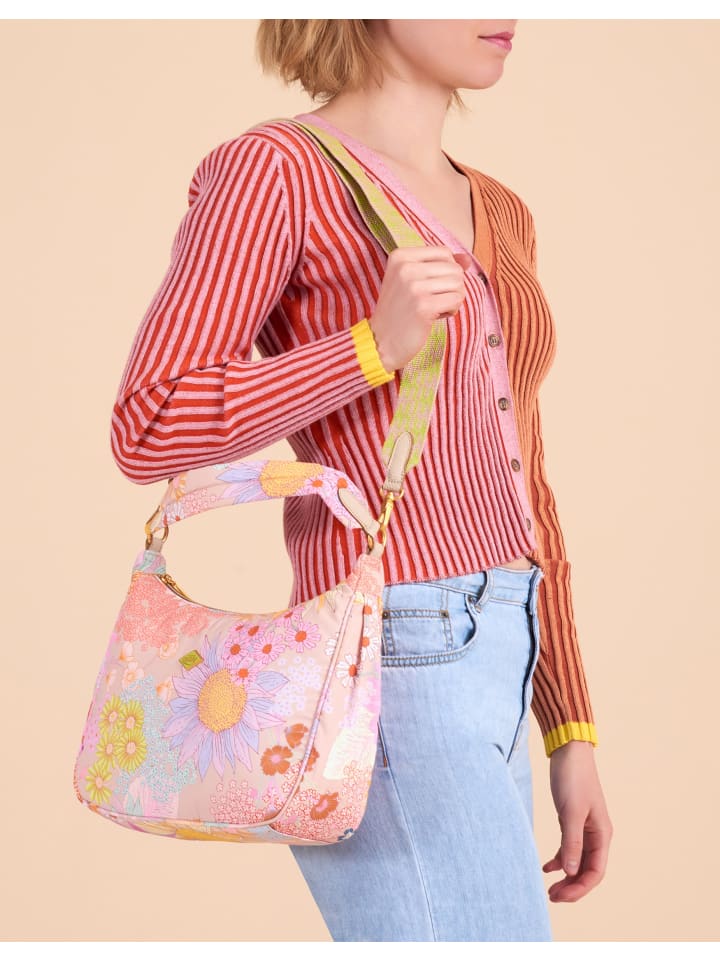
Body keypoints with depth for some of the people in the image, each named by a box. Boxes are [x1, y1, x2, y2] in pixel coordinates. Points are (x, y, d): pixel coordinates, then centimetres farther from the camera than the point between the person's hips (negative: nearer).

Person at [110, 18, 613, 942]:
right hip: (392, 689, -9)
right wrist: (378, 344, -21)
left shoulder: (495, 216, 18)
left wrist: (570, 733, 15)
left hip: (476, 686, 9)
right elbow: (148, 435, -12)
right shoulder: (271, 168, -6)